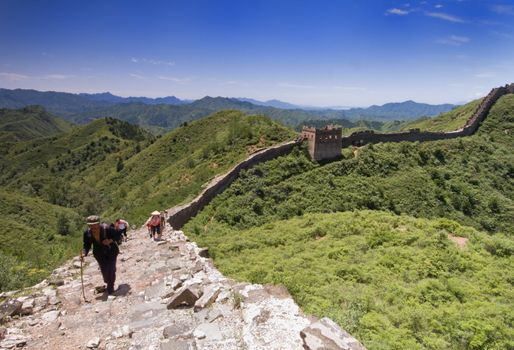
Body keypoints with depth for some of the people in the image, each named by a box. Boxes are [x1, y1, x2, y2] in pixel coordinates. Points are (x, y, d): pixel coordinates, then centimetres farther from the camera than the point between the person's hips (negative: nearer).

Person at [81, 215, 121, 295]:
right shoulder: (87, 233, -18)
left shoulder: (107, 229, -29)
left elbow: (117, 236, -17)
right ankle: (109, 284, 39)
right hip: (100, 254, 3)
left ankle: (110, 287, 18)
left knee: (111, 269, -5)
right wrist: (84, 253, -30)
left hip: (111, 252, -3)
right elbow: (87, 246, -11)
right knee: (104, 270, 9)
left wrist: (110, 241, -34)